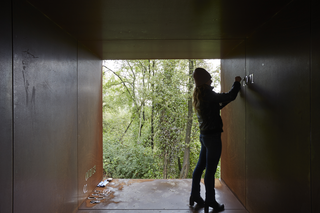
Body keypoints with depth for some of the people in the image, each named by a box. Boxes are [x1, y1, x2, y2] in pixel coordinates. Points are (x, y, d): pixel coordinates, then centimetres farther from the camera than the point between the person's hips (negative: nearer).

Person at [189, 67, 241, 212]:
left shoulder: (199, 95, 11)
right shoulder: (208, 94, -17)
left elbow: (216, 106, 20)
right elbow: (230, 96, -18)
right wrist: (237, 83, 0)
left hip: (204, 135, 9)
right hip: (213, 136, -9)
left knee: (200, 166, 17)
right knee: (210, 170, 3)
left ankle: (195, 196, 30)